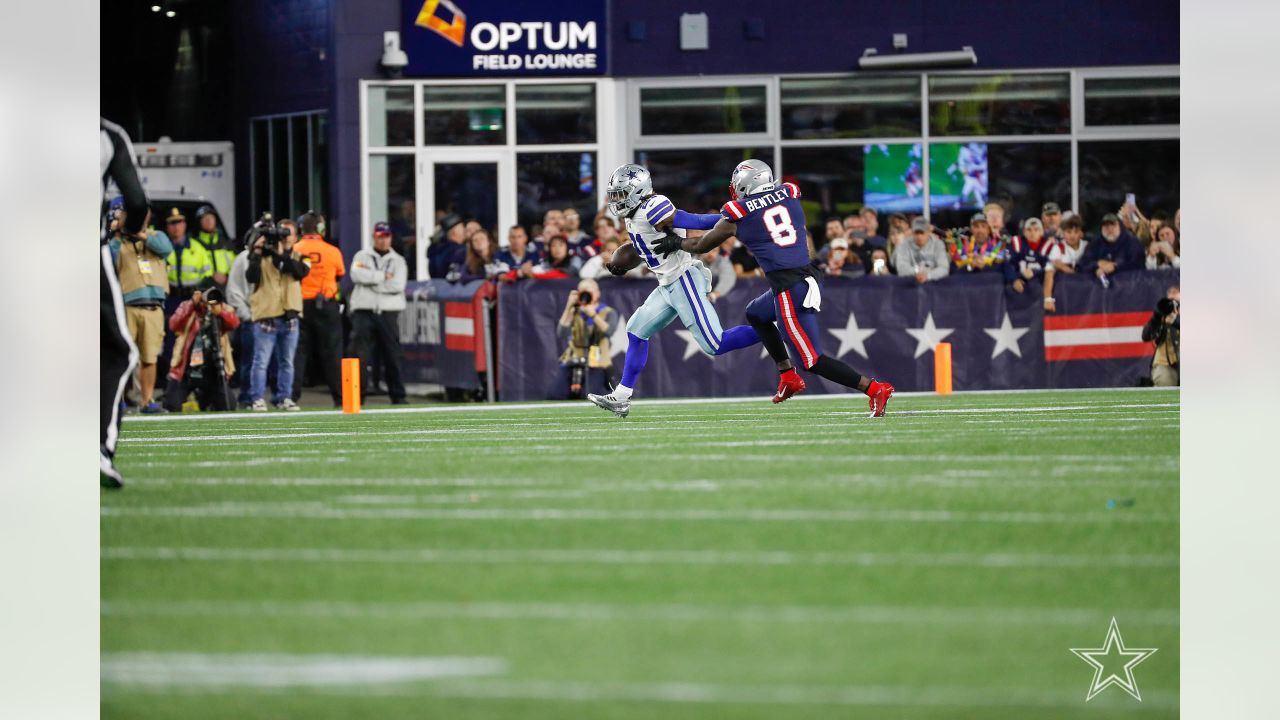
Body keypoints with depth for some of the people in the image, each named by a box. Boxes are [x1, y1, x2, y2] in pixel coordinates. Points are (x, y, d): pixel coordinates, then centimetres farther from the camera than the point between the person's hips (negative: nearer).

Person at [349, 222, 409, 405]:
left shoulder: (398, 261, 12)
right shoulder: (362, 256, 11)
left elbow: (398, 285, -6)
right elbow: (356, 275, -10)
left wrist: (371, 279, -6)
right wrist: (382, 276, -8)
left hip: (388, 313, 1)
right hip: (364, 312, -1)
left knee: (393, 355, 0)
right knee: (362, 355, -6)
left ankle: (398, 395, 6)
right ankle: (357, 395, -4)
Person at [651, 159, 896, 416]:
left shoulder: (737, 214, -1)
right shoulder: (789, 193, 9)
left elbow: (701, 246, 14)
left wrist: (676, 243, 35)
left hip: (789, 288, -7)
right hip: (810, 277, 7)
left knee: (813, 361, -2)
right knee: (755, 314, 30)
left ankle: (874, 389, -13)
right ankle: (788, 376, 26)